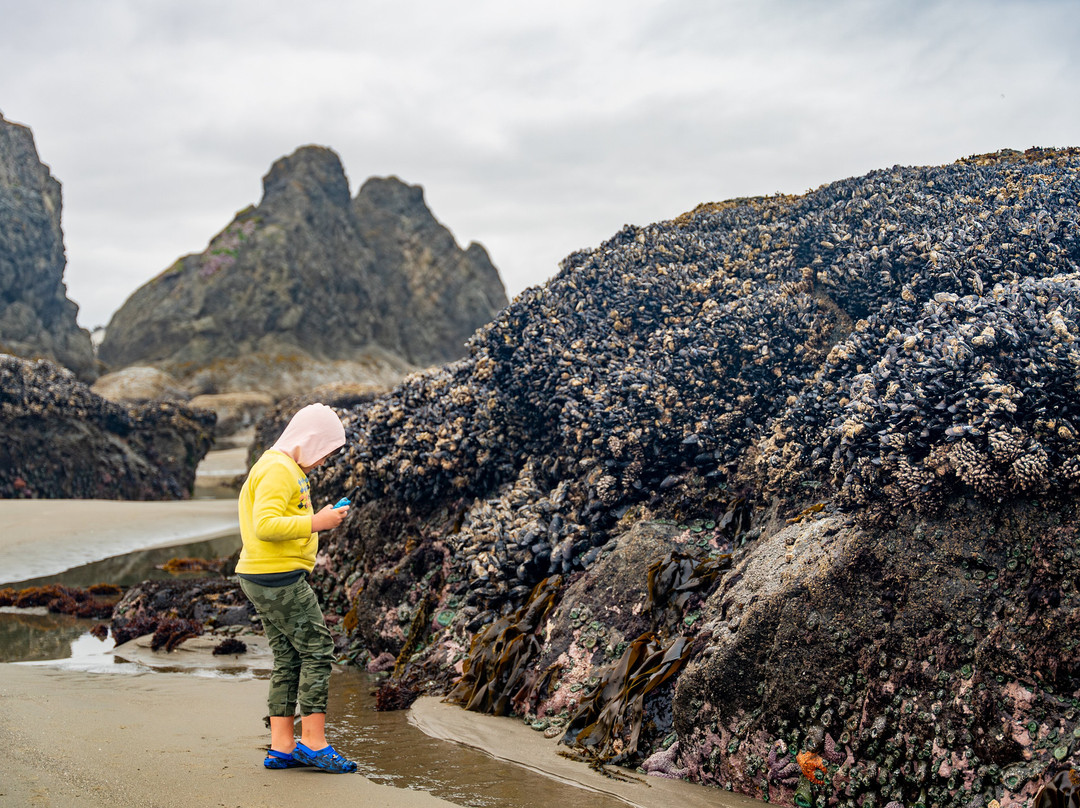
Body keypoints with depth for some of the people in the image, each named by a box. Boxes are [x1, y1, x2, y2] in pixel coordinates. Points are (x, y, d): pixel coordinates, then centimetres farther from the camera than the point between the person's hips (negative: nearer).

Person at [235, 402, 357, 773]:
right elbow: (265, 526, -26)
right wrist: (315, 523, -19)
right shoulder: (279, 470, -15)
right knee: (317, 649, -6)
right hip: (279, 578, -11)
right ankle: (314, 742, -2)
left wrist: (315, 519, 14)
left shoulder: (283, 467, 19)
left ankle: (282, 747, 12)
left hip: (264, 580, 11)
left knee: (289, 659, 11)